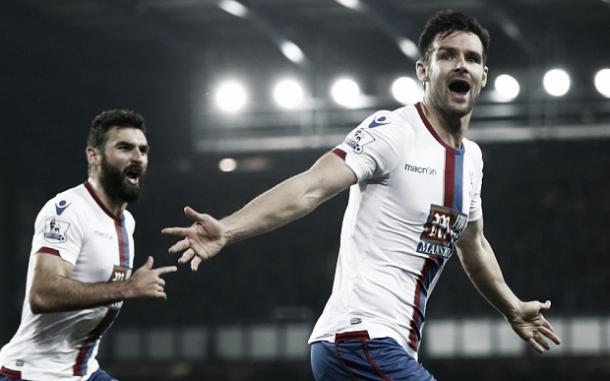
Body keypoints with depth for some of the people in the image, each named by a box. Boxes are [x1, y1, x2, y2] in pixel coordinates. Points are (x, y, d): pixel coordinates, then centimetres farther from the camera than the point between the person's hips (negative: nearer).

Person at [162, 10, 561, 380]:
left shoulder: (471, 158, 16)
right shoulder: (392, 132, -10)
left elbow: (472, 245, 33)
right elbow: (312, 187, -21)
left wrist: (514, 310, 46)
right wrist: (227, 230, -35)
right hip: (361, 338, -9)